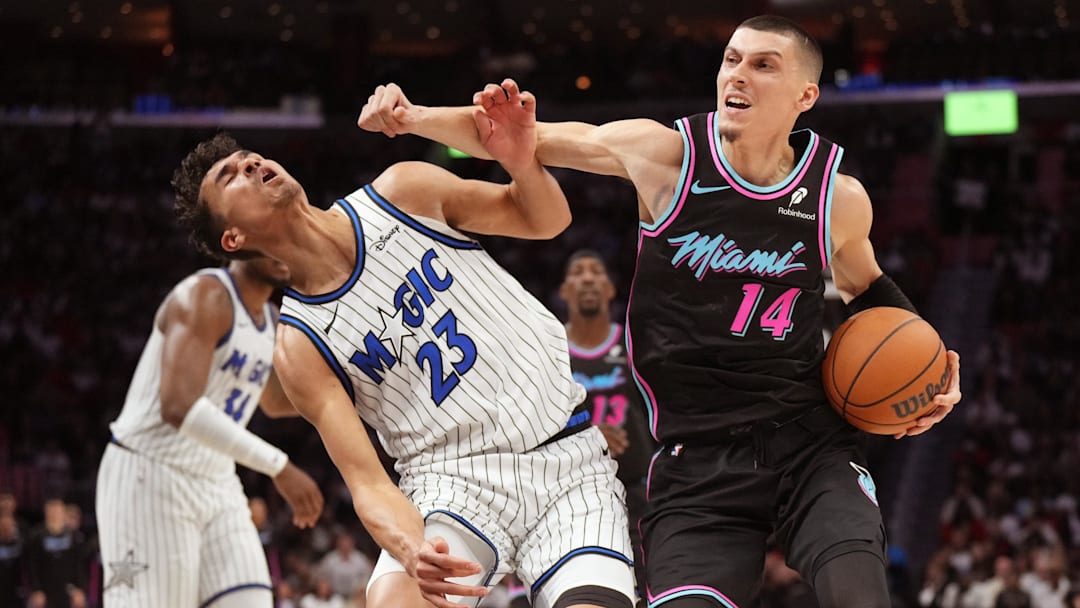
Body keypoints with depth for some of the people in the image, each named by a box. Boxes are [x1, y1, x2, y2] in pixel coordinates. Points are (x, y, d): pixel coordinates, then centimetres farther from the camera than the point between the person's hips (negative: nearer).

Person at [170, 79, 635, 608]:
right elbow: (368, 482, -11)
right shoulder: (300, 349, -3)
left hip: (564, 456, 1)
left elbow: (546, 220, 15)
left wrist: (522, 161, -9)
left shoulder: (402, 193, 3)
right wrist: (409, 550, -34)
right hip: (455, 479, -1)